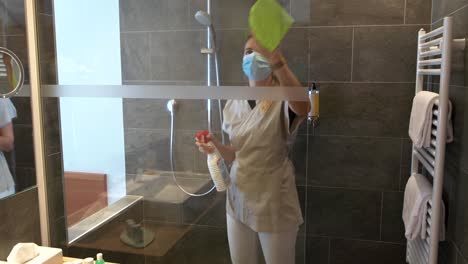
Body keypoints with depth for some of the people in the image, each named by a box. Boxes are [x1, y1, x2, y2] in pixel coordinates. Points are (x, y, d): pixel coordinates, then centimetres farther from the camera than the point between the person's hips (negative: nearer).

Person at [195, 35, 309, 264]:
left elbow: (302, 109, -41)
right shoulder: (233, 105, 2)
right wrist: (216, 146, -10)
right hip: (238, 200, 5)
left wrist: (277, 62, -54)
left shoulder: (282, 100, -15)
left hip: (274, 204, -5)